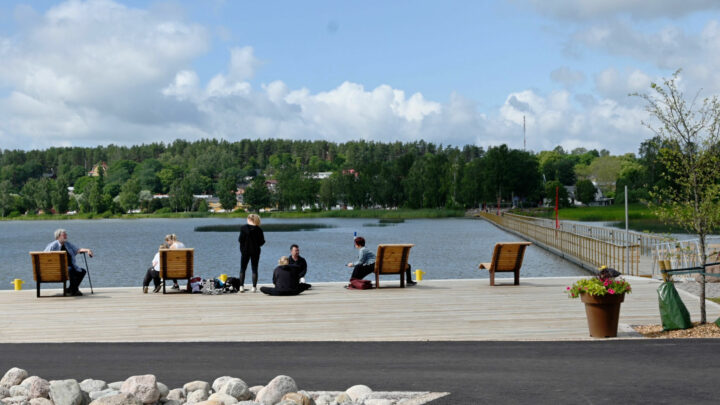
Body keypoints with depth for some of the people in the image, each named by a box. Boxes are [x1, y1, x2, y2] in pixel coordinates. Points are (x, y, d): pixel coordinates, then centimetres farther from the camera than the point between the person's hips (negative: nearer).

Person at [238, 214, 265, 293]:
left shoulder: (243, 228, -9)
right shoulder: (259, 229, -5)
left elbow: (240, 239, -11)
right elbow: (262, 241, -3)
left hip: (245, 251, -1)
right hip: (255, 251, 1)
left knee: (242, 269, 9)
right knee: (254, 269, 5)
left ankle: (241, 286, 3)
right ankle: (254, 287, 1)